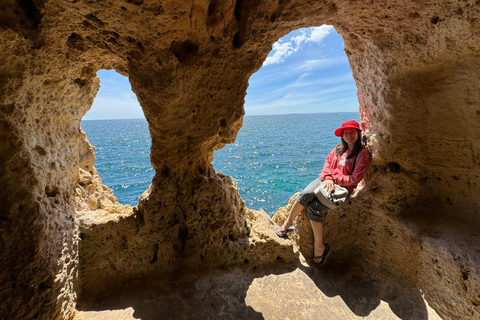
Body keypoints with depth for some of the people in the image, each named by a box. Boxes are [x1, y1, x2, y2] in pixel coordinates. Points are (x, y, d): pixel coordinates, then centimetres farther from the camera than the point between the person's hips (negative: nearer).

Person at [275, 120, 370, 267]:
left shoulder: (363, 153, -1)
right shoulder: (339, 148, 16)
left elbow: (355, 178, -9)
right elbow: (327, 163, 9)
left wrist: (334, 178, -10)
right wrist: (328, 178, -11)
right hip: (326, 180, 4)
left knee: (314, 208, -26)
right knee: (305, 194, -29)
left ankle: (319, 247, -10)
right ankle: (287, 224, -17)